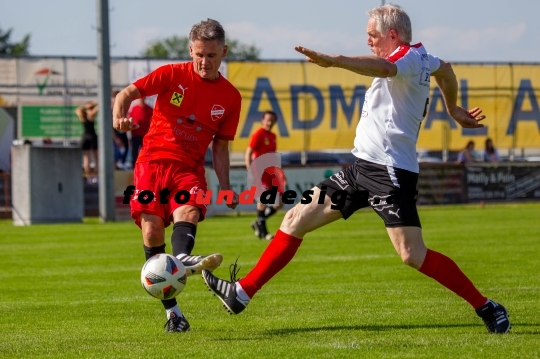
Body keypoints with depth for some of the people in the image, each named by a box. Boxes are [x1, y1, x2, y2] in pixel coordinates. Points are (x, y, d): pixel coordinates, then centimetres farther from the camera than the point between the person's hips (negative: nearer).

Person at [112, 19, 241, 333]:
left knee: (190, 209, -30)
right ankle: (172, 311, -10)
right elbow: (128, 93, -3)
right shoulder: (172, 75, 1)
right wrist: (120, 115, -26)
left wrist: (226, 188, 6)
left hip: (189, 166, 1)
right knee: (152, 228, -14)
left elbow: (220, 146, 15)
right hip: (153, 160, -1)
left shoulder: (230, 97, 8)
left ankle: (182, 258, -62)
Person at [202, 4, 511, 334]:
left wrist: (333, 60, -48)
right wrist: (453, 110, 52)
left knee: (413, 255, -15)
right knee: (296, 219, 7)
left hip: (390, 171, -10)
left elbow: (384, 68, -35)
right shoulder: (423, 58, 16)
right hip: (365, 167, 10)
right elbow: (446, 71, 36)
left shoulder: (409, 57, -12)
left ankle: (486, 307, -3)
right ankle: (243, 292, 11)